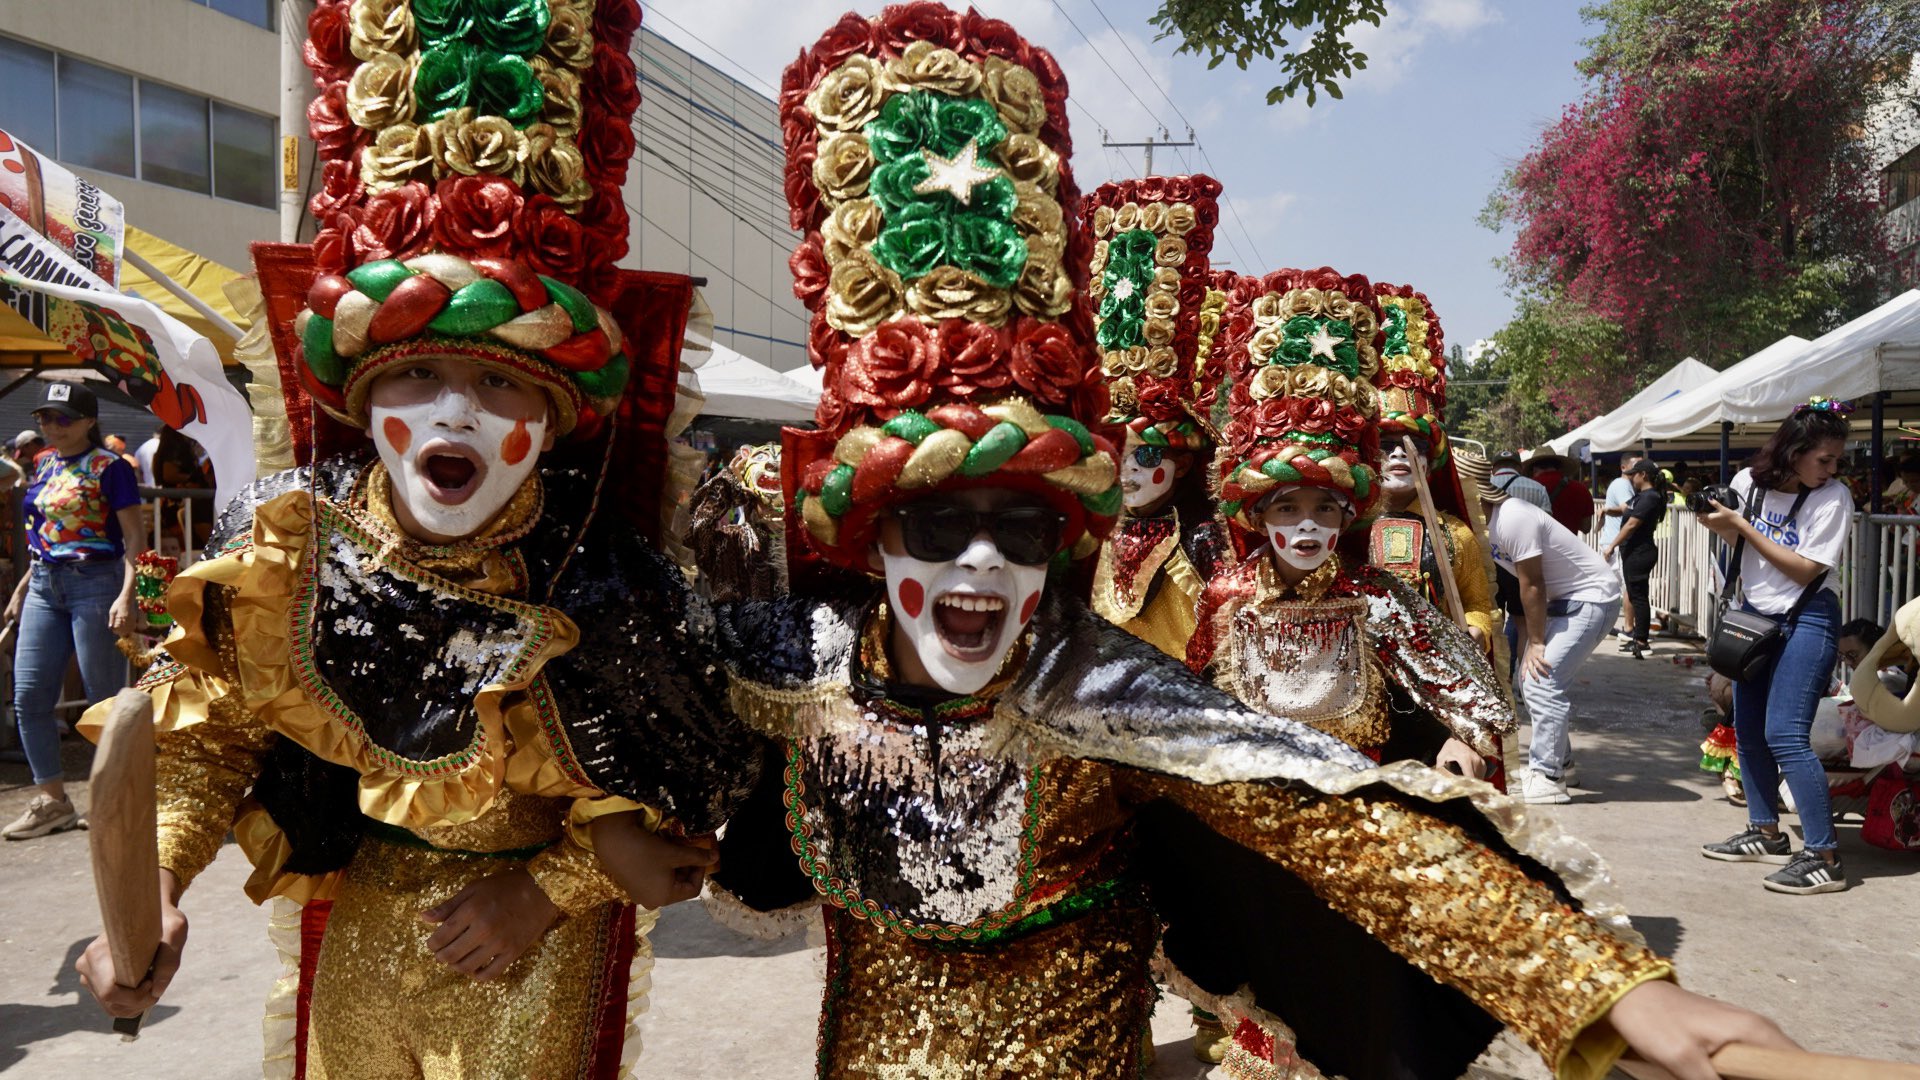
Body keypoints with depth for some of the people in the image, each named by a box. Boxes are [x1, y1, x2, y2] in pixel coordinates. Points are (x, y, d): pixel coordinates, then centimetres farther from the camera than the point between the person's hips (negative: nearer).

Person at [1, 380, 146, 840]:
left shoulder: (108, 467, -7)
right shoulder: (44, 464, 14)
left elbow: (134, 537, -11)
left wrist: (126, 596, -21)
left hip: (95, 583, -8)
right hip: (45, 585, 8)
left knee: (105, 696, -1)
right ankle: (53, 801, 16)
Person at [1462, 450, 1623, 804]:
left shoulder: (1512, 519, -27)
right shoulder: (1487, 522, 0)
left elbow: (1532, 585, -23)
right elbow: (1514, 587, 4)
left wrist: (1536, 643, -16)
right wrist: (1527, 640, 0)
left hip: (1593, 597, -10)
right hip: (1561, 600, 10)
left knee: (1543, 680, -17)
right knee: (1527, 678, 12)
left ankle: (1546, 779, -12)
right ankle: (1559, 761, 24)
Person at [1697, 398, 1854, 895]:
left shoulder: (1833, 498, -14)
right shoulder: (1750, 481, 0)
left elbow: (1806, 570, -18)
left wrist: (1742, 526, -19)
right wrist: (1720, 525, -4)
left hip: (1805, 621, -6)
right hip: (1754, 615, 6)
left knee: (1785, 735, -15)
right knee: (1749, 731, 12)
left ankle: (1824, 857, -11)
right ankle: (1766, 834, 27)